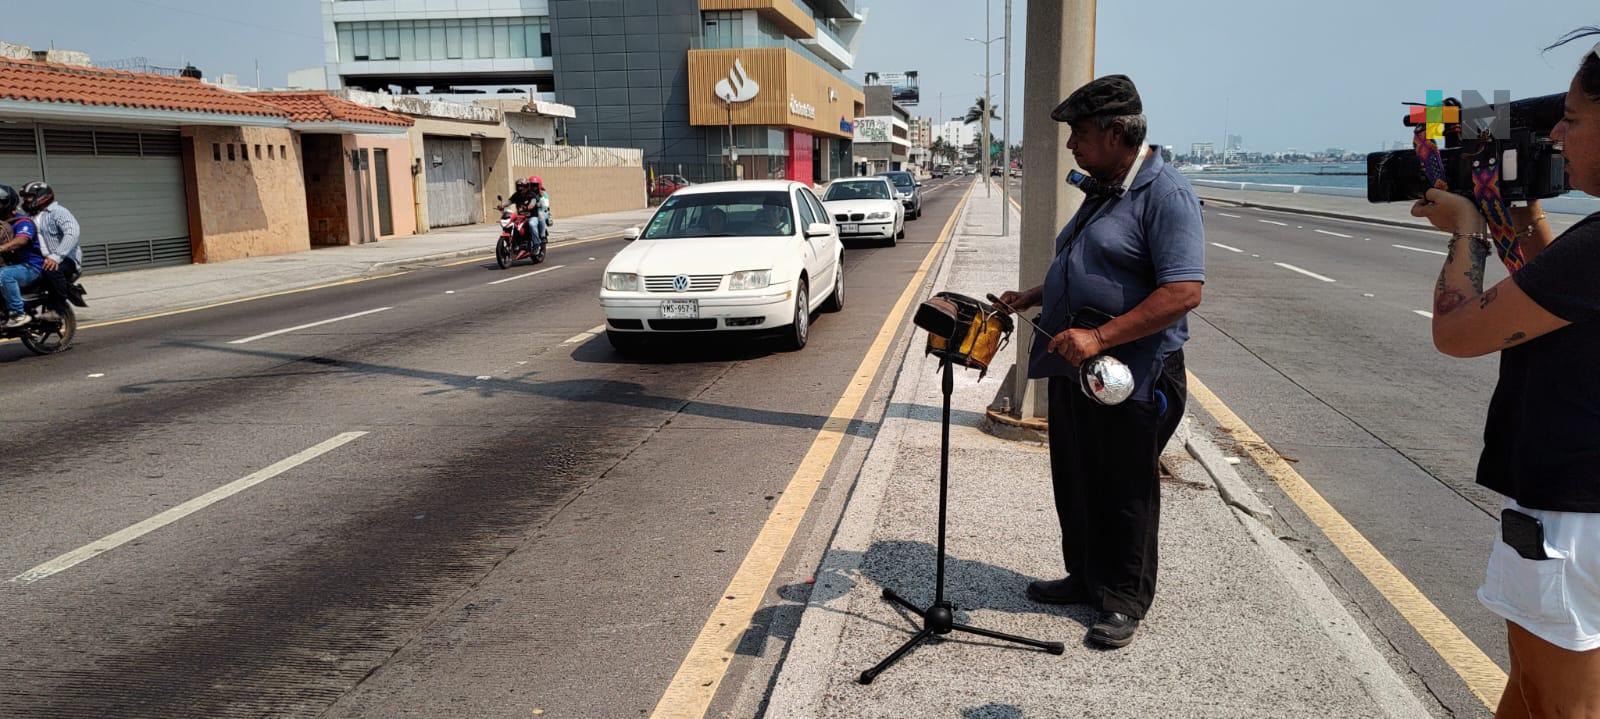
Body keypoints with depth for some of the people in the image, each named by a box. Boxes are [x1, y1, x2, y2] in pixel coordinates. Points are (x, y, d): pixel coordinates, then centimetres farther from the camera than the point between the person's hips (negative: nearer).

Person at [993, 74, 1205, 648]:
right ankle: (1085, 577, 35)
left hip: (1133, 377, -9)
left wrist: (1100, 337, -29)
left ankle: (1125, 601, 21)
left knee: (1125, 493, 5)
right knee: (1075, 483, 17)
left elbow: (1184, 291, -25)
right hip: (1074, 368, 9)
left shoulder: (1164, 194, -16)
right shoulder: (1103, 192, 14)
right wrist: (1032, 298, 10)